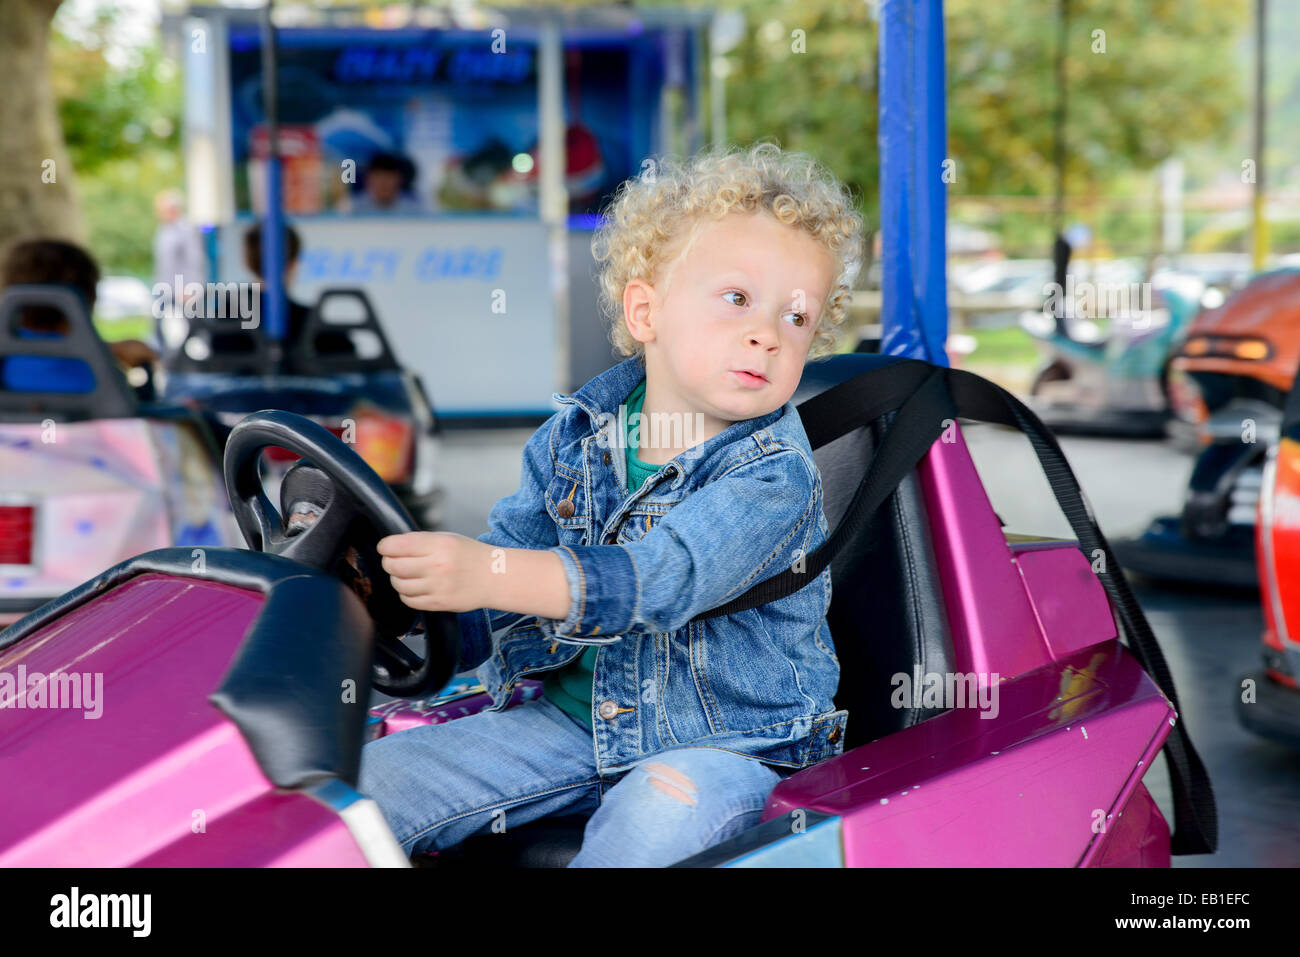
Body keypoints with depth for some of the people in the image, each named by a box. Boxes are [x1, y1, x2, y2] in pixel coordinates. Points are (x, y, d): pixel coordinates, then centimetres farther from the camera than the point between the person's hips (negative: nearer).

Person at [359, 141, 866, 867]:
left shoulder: (775, 474, -17)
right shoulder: (573, 439, 2)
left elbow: (657, 580, -32)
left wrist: (486, 573, -44)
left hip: (727, 740, -5)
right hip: (574, 717, 5)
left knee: (662, 810, -38)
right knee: (372, 782, -5)